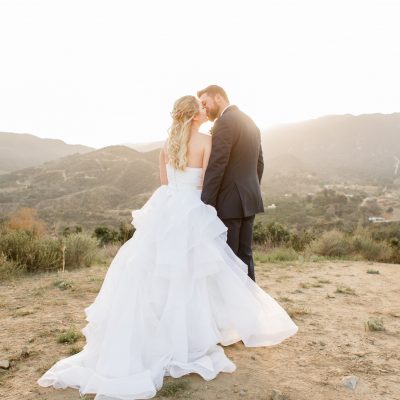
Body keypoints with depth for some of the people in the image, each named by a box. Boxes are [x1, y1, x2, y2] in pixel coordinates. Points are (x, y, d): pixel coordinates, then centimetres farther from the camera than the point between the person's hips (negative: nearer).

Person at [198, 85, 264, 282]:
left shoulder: (225, 122, -12)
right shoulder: (250, 123, 16)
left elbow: (216, 167, -19)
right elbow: (259, 164, 18)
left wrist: (206, 204, -16)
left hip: (229, 201, -9)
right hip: (248, 199, 9)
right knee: (244, 255, 14)